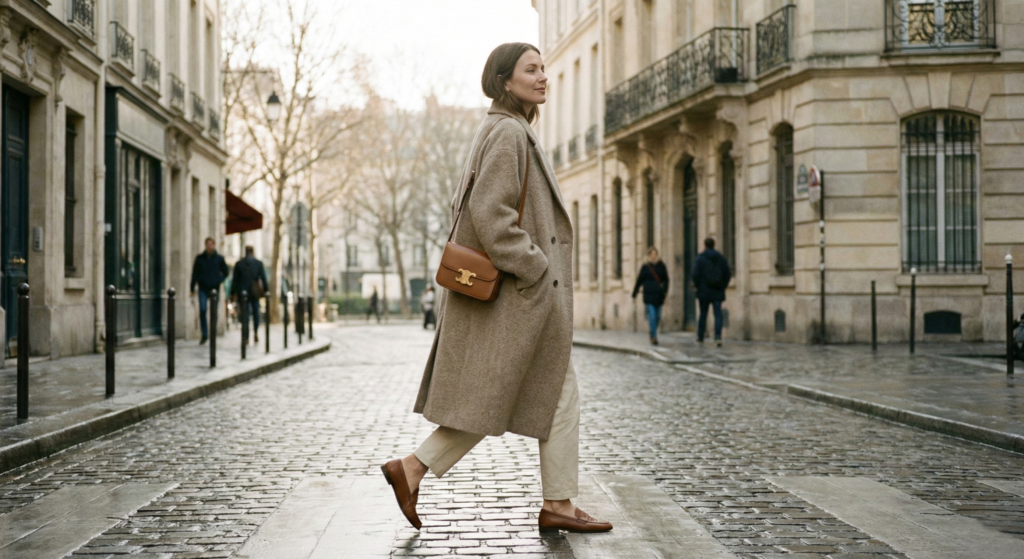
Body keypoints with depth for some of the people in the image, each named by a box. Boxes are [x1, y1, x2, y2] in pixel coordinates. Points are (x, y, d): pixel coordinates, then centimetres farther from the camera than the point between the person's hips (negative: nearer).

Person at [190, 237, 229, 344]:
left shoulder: (219, 258, 4)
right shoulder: (200, 258, 4)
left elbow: (225, 272, 14)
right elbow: (195, 273, 7)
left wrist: (219, 280, -2)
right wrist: (192, 287, 4)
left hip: (214, 288, 0)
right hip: (203, 288, 0)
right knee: (202, 310, -10)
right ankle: (204, 334, -4)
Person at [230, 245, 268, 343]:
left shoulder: (239, 263, 0)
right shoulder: (259, 263, 0)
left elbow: (235, 279, 2)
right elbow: (263, 278, -2)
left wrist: (233, 293, 6)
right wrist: (265, 290, 3)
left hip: (243, 291, 0)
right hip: (254, 291, 0)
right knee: (255, 311, 12)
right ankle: (256, 332, 2)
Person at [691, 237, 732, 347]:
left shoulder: (700, 258, -6)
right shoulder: (721, 258, 5)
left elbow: (696, 274, -12)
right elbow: (727, 274, 5)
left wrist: (698, 286, 2)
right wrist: (723, 286, 13)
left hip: (704, 292, -2)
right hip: (718, 292, 2)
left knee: (703, 314, 10)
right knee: (718, 314, -1)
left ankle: (700, 337, 19)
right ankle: (718, 337, -16)